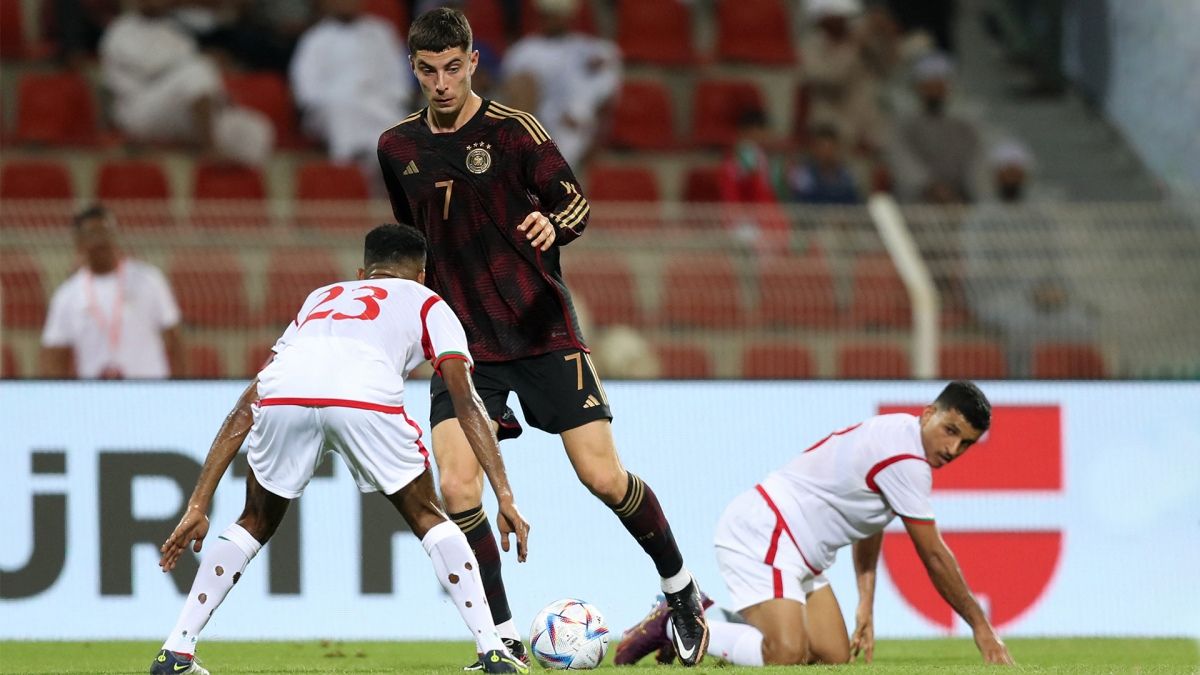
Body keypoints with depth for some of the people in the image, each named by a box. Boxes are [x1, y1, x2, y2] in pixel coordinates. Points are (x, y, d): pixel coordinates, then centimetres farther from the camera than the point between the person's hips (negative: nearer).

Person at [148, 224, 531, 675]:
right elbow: (466, 403, 18)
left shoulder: (321, 299, 42)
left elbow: (244, 411, 37)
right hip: (366, 400, -3)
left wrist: (198, 506, 37)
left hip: (283, 395, 3)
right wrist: (505, 497, 14)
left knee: (255, 524, 27)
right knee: (428, 520, 20)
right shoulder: (428, 304, 33)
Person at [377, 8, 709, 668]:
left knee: (602, 476, -4)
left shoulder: (512, 130, -8)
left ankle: (681, 589, 21)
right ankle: (505, 640, -3)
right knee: (456, 488, -15)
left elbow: (576, 201, -3)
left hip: (540, 330, -3)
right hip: (462, 342, 3)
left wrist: (552, 225, -25)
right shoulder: (397, 147, 4)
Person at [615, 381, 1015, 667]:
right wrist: (981, 627, -4)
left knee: (835, 658, 0)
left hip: (799, 553, 11)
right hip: (761, 536, -11)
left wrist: (866, 606, 15)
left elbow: (868, 526, 22)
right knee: (787, 656, -27)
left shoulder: (900, 435, 12)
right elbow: (934, 557, -13)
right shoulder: (906, 461, -19)